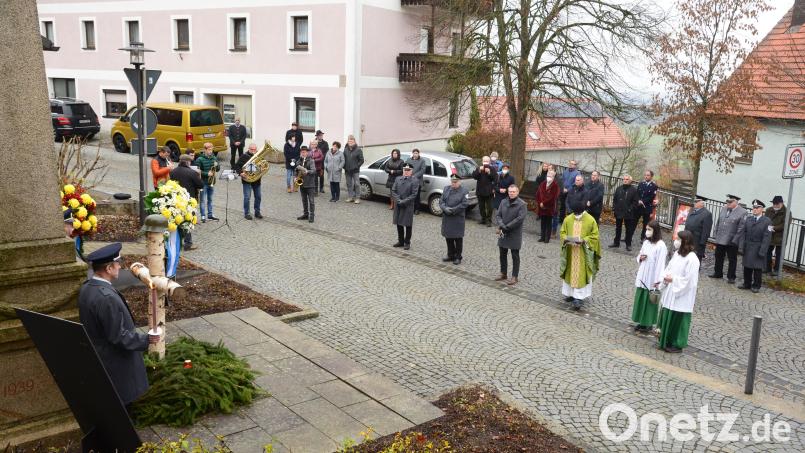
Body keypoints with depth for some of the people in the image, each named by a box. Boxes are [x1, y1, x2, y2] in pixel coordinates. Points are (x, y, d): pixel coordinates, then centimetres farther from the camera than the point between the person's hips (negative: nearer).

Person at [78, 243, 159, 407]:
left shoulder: (86, 287, -4)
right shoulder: (107, 298, -33)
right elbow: (118, 336, -27)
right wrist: (146, 339, -15)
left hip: (97, 356, 9)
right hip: (115, 362, -9)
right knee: (121, 404, 10)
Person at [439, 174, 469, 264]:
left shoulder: (464, 191, -5)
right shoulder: (446, 189, 10)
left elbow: (464, 204, -13)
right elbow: (441, 201, 7)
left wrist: (453, 210, -17)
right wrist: (445, 208, -13)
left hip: (458, 219, -5)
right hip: (446, 218, 5)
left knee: (458, 238, 2)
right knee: (448, 237, 12)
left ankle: (458, 257, 13)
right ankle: (450, 255, 26)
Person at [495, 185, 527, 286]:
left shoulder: (522, 204, -11)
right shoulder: (503, 202, 6)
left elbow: (520, 219, -19)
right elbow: (498, 215, 4)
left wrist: (506, 227, -19)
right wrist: (500, 225, -15)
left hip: (515, 235, -5)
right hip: (503, 234, 6)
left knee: (515, 256, 4)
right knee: (503, 254, 15)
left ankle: (515, 277, 13)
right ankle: (503, 273, 30)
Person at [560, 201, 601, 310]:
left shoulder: (591, 220, -9)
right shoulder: (568, 219, 0)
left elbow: (594, 236, -6)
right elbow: (562, 233, 6)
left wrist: (583, 241, -21)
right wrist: (566, 239, -15)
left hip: (584, 254, -4)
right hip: (570, 252, 4)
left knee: (581, 275, -5)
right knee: (570, 273, 11)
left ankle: (578, 298, -6)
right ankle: (570, 293, 25)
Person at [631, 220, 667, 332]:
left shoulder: (661, 246, -15)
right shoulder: (646, 242, 6)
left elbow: (660, 263, -17)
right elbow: (639, 256, 18)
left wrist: (657, 281, -19)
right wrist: (640, 258, -7)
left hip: (652, 279, -7)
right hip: (642, 277, 7)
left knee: (650, 300, 4)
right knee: (640, 299, 12)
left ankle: (648, 323, 16)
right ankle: (642, 321, 23)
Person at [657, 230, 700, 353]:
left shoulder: (692, 259, -19)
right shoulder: (677, 254, 5)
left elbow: (689, 280, -20)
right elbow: (668, 269, 13)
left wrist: (673, 279, -18)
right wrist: (665, 277, -7)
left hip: (681, 296, -8)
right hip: (670, 293, 8)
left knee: (678, 320, 3)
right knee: (667, 316, 16)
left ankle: (677, 345, 17)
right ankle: (666, 341, 29)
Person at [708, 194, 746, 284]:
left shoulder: (742, 212, -12)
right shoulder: (723, 209, 7)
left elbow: (741, 228, -13)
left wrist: (735, 240, -15)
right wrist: (717, 234, 10)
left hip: (731, 242, -6)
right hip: (720, 240, 6)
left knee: (732, 260, 7)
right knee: (718, 257, 16)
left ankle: (731, 277, 17)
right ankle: (718, 273, 31)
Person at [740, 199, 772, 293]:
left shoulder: (767, 221, -7)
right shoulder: (748, 219, 6)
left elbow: (767, 237, -10)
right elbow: (743, 233, 5)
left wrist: (762, 251, -15)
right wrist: (741, 246, -3)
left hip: (758, 249, -4)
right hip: (747, 248, 4)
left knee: (757, 268, 5)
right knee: (747, 267, 12)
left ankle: (756, 286, 17)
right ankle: (747, 284, 25)